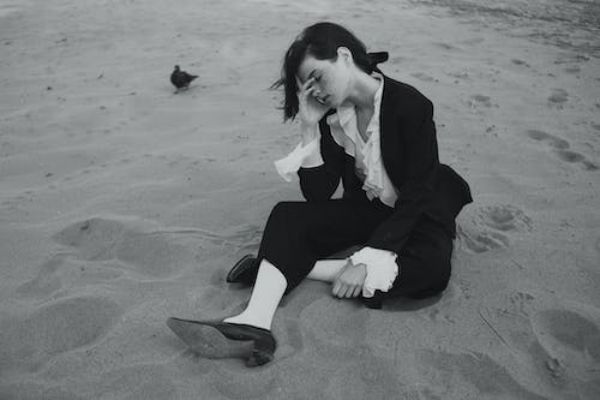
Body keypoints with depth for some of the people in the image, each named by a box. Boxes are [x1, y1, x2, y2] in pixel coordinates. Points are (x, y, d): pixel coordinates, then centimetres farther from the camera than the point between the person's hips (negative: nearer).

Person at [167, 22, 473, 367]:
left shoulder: (410, 106, -20)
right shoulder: (334, 116, -4)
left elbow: (417, 197, -23)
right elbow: (318, 196, -8)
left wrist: (367, 260, -29)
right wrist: (310, 128, -18)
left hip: (413, 215, -4)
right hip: (365, 209, 4)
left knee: (432, 269, -35)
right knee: (288, 215, -17)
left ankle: (294, 265, -30)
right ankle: (256, 323, -38)